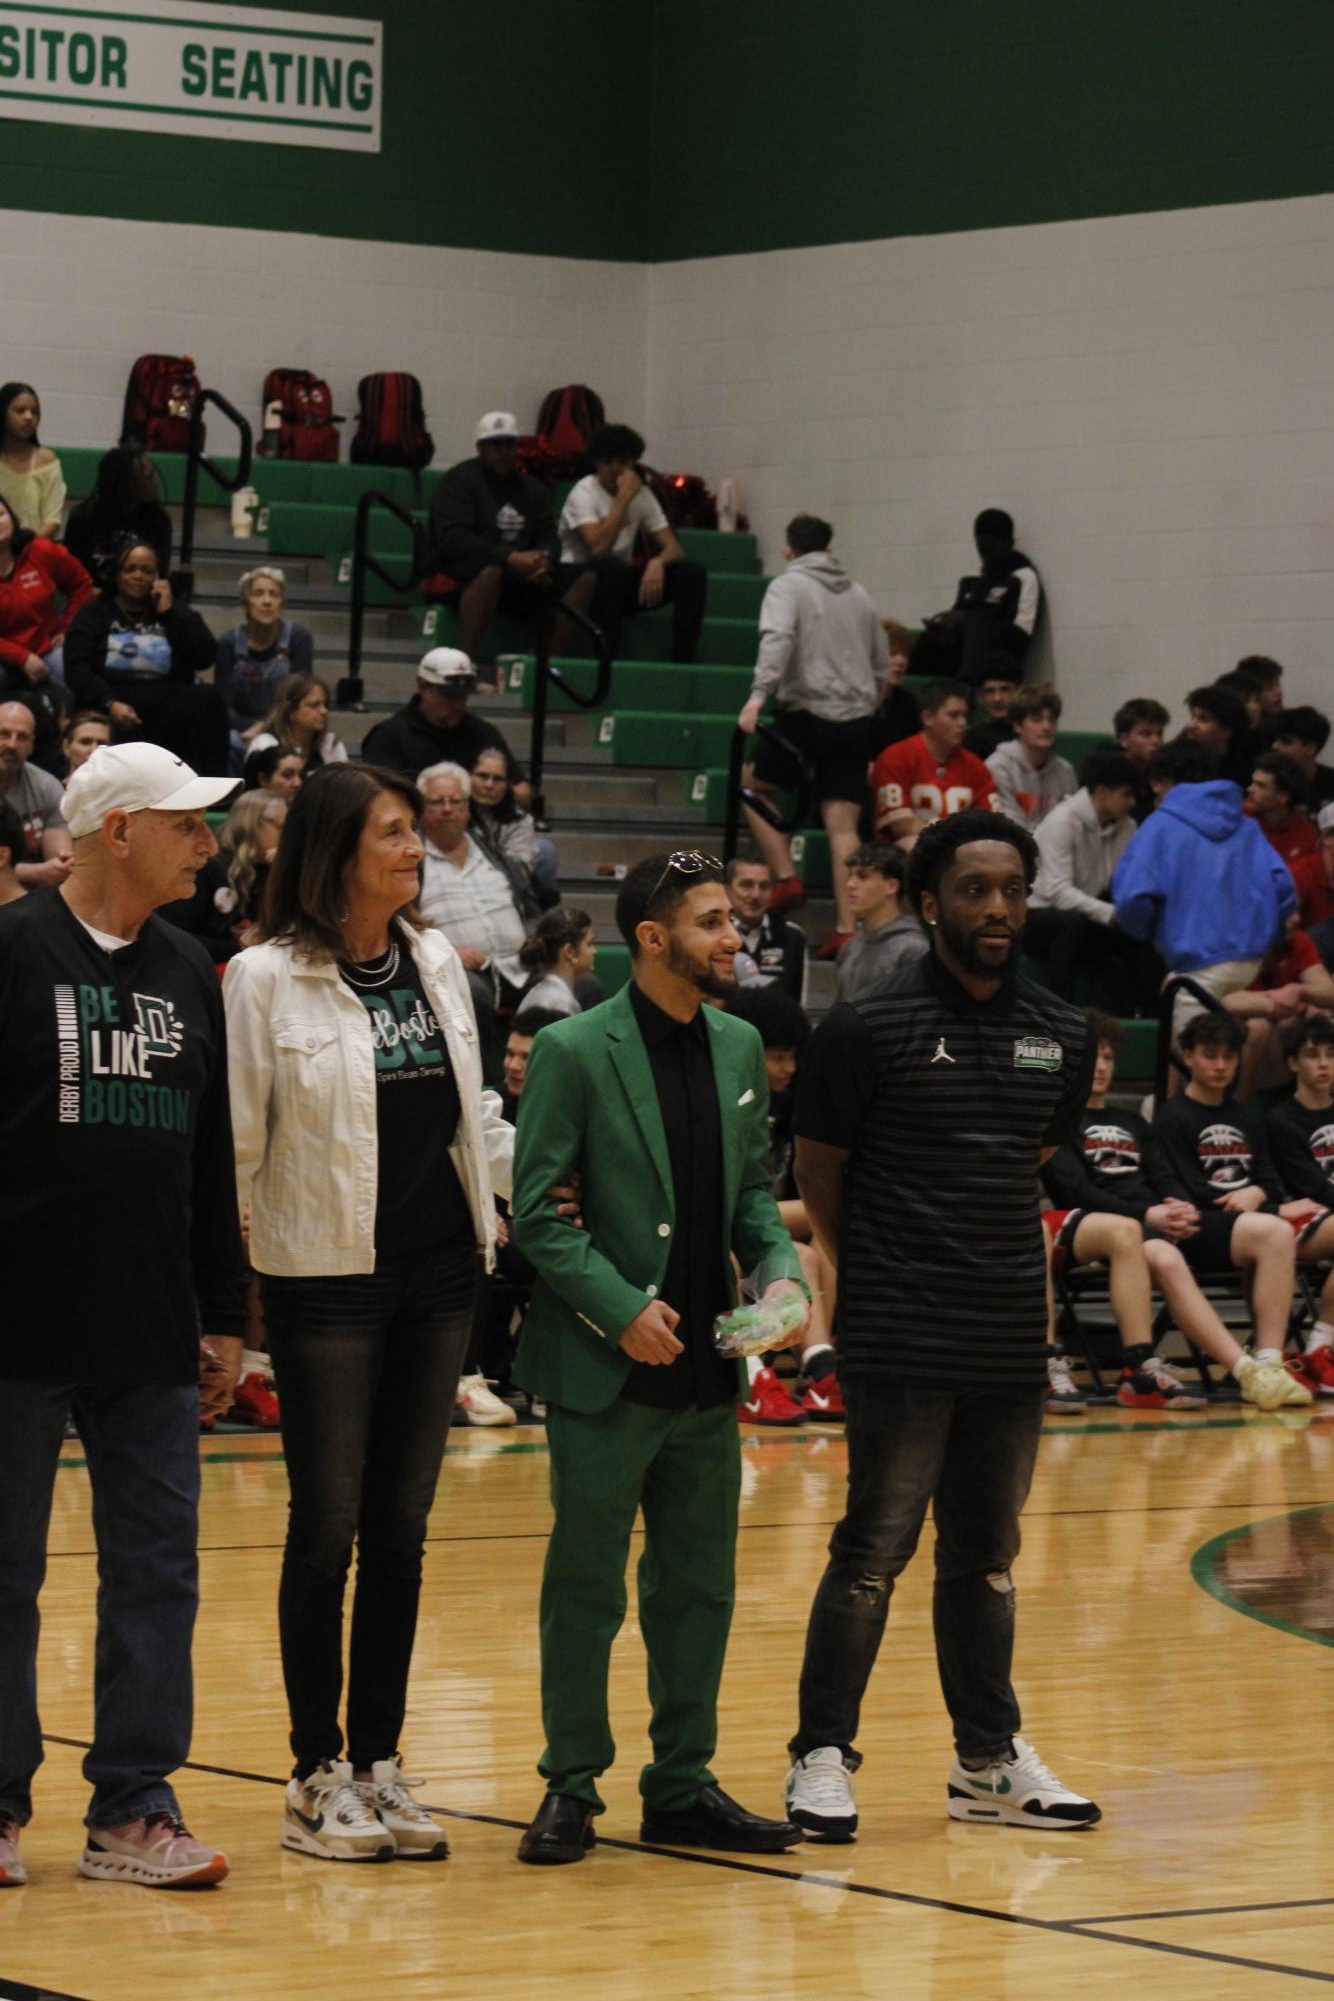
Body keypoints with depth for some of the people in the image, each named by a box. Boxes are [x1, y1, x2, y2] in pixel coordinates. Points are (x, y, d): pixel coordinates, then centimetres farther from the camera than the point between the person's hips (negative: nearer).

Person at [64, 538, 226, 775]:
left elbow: (204, 657, 8)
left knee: (208, 700, -31)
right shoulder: (94, 613, 17)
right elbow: (77, 669, 1)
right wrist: (110, 704, -17)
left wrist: (169, 612, 4)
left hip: (169, 701, 2)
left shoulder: (174, 613, 24)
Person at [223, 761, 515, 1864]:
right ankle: (316, 1777, 8)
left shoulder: (437, 961, 8)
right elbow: (235, 1139, -9)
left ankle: (379, 1764, 16)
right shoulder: (267, 979, -9)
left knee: (401, 1528, 9)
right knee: (328, 1529, 0)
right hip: (326, 1280, -5)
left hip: (438, 1273, 5)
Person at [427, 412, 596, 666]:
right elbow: (453, 539, -16)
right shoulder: (458, 481, -2)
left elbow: (548, 536, 12)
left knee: (586, 576, -9)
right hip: (461, 580, -6)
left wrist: (544, 560, -15)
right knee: (490, 570, -40)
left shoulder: (532, 487, 19)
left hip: (521, 578, 6)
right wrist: (510, 558, -25)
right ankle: (466, 659, -39)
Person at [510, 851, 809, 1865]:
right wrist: (621, 1308, -17)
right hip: (605, 1369, -6)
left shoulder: (739, 1047, 9)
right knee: (586, 1587, 3)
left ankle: (684, 1782, 19)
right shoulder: (575, 1051, -10)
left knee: (699, 1584, 10)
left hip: (707, 1366, 6)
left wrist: (779, 1269, -2)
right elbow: (537, 1211, -10)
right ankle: (573, 1787, 12)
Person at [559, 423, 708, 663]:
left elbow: (673, 547, 0)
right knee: (613, 567, -39)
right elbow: (598, 548, -29)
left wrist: (657, 562, -25)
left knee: (693, 573, -14)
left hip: (621, 582, 6)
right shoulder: (583, 493, -14)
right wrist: (624, 497, -25)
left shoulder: (642, 494, 4)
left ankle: (683, 659, -15)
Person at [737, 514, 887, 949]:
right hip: (855, 720, 5)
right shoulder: (857, 594, 19)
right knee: (842, 825, 2)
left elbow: (777, 638, -19)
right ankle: (847, 928, -6)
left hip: (806, 713, -5)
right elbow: (882, 663, 23)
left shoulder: (787, 586, 0)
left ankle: (786, 878, 4)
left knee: (754, 787, 17)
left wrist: (759, 694, -28)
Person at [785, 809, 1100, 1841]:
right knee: (876, 1549, -4)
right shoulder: (866, 1028, -6)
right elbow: (818, 1171, 3)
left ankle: (989, 1757, 22)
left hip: (1014, 1340, 5)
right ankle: (823, 1755, 5)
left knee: (986, 1554, 13)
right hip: (901, 1342, -5)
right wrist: (877, 1274, 7)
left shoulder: (1064, 1036, 8)